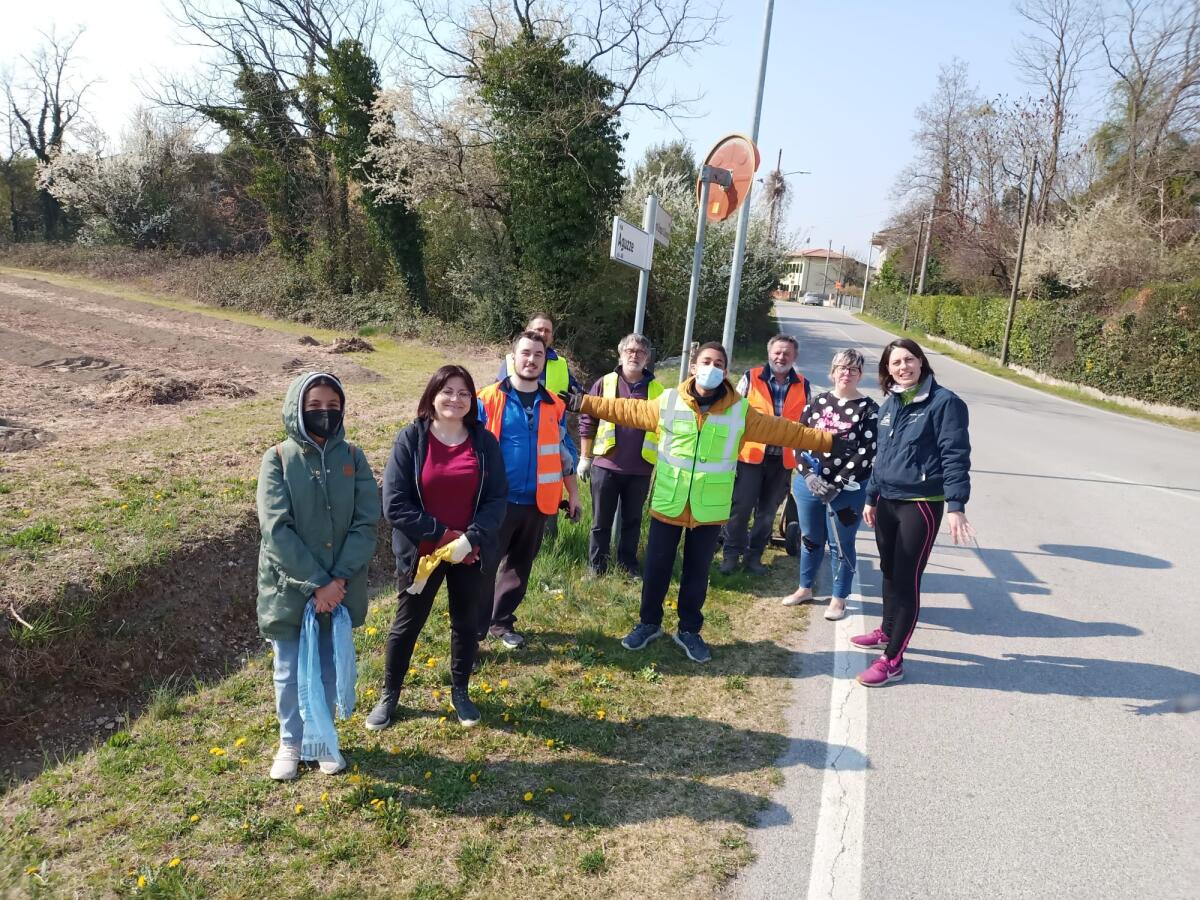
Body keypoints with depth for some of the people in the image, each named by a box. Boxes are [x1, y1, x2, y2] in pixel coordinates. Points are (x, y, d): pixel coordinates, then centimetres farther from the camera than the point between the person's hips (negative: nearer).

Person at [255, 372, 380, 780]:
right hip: (289, 587, -2)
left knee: (330, 668, 15)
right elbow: (276, 529, -14)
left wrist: (337, 580, -15)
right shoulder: (278, 459, -8)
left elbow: (366, 522, -6)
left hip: (339, 588, 2)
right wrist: (314, 583, -18)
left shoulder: (352, 458, -2)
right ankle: (291, 742, 33)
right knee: (290, 670, 11)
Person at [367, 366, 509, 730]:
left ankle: (460, 693, 37)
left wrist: (471, 538, -20)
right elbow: (394, 504, -14)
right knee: (407, 624, 14)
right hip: (421, 553, -2)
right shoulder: (410, 439, -10)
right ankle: (388, 696, 33)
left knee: (466, 623, 16)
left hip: (470, 553, 2)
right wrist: (442, 534, -17)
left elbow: (498, 498, -6)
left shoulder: (484, 442, -4)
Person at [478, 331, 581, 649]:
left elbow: (564, 451, 15)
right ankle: (473, 630, 11)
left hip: (537, 502, 4)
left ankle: (501, 622, 31)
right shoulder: (489, 399, -6)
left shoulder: (554, 405, 6)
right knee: (484, 567, -1)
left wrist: (573, 493, 15)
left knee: (519, 566, 15)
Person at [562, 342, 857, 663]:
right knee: (656, 568, 11)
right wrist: (584, 402, 3)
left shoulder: (740, 411, -4)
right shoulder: (668, 402, -4)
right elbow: (625, 410, 5)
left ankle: (689, 630, 32)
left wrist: (828, 441, -2)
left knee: (697, 572, 13)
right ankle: (649, 623, 32)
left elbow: (784, 430, 1)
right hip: (668, 503, 0)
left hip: (709, 508, 0)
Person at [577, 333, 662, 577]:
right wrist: (585, 458, 2)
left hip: (640, 469, 1)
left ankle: (628, 563, 27)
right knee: (601, 521, 8)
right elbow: (587, 422, 4)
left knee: (632, 520, 13)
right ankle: (596, 565, 20)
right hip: (606, 465, -1)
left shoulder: (657, 390, 3)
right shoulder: (604, 384, 0)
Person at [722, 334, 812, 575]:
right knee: (741, 507, -1)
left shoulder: (803, 385, 7)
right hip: (750, 454, -3)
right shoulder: (751, 377, -2)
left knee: (768, 511, 12)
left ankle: (754, 554, 26)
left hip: (783, 459, 3)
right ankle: (732, 553, 14)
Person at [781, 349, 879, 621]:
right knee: (810, 538, 17)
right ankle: (805, 588, 35)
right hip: (809, 484, 4)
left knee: (841, 545, 7)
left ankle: (839, 598, 22)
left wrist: (837, 485, -17)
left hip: (847, 489, -3)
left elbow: (866, 453, -12)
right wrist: (809, 476, -12)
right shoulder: (817, 402, 4)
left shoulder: (868, 408, -6)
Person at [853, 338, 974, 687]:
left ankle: (893, 660, 6)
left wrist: (956, 506, -22)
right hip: (887, 502, 7)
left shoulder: (944, 403, -11)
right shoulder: (888, 405, 9)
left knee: (907, 580, -2)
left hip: (922, 505, -7)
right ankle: (888, 632, 39)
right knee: (889, 572, 19)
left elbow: (955, 456, -15)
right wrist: (871, 497, 22)